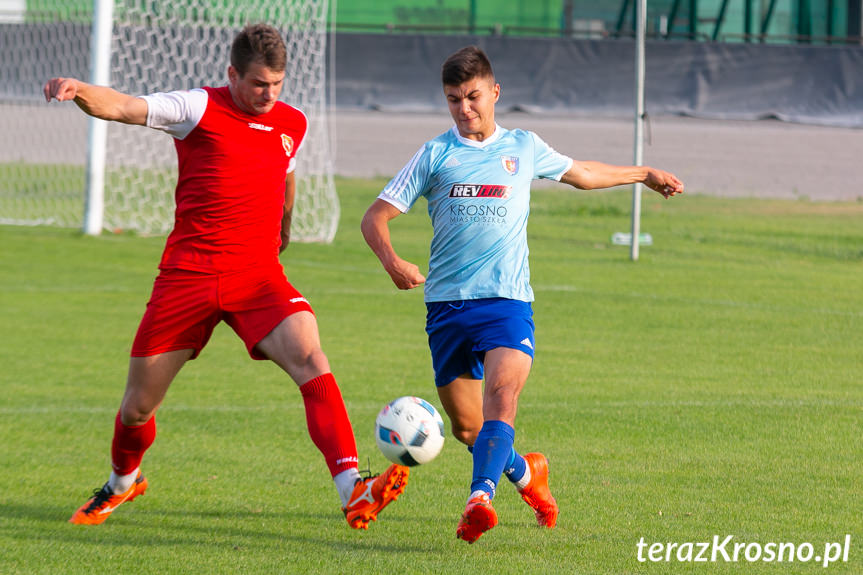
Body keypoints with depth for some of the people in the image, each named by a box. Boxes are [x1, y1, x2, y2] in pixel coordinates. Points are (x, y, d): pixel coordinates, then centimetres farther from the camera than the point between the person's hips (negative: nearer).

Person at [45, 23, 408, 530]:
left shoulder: (293, 124, 9)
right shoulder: (200, 109, -5)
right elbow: (122, 107, -18)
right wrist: (80, 91, -39)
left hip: (258, 278, 2)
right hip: (187, 276, -2)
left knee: (311, 359, -25)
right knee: (139, 406, 7)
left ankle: (353, 492, -33)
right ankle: (123, 482, 41)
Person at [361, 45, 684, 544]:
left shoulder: (524, 147, 12)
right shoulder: (436, 154, 6)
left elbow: (580, 174, 32)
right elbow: (376, 216, 3)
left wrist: (645, 174, 41)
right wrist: (393, 261, -17)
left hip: (508, 301, -1)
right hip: (447, 303, 1)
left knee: (502, 390, -27)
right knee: (466, 425, 5)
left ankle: (481, 497, -40)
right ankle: (525, 472, 33)